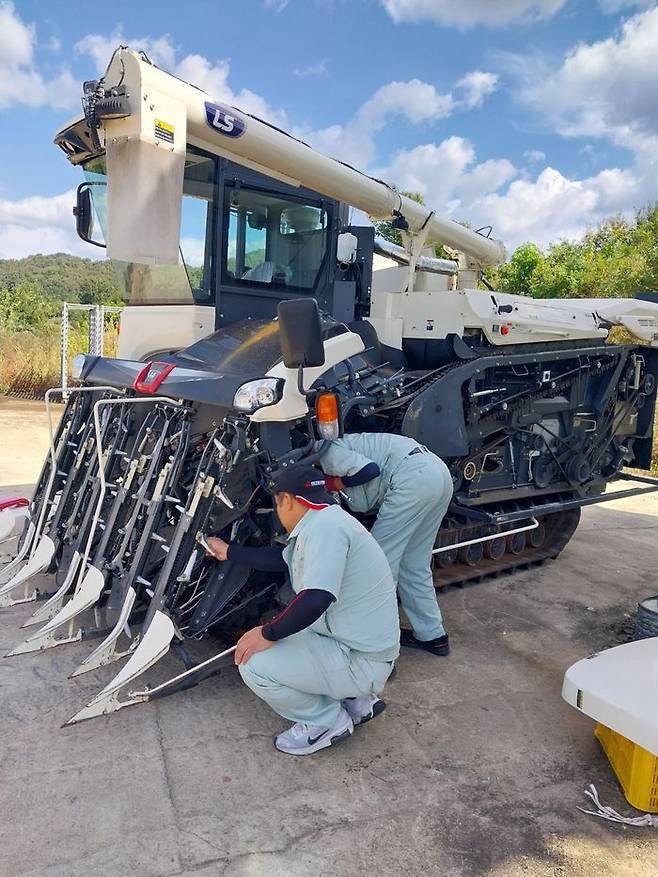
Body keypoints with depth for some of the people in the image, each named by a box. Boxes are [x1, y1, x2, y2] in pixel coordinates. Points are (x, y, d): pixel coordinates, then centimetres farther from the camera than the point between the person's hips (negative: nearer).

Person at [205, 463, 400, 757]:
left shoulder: (325, 525, -23)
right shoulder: (323, 521, 9)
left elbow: (316, 599, -34)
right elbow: (280, 559, 22)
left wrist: (268, 633, -19)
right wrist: (228, 551, 29)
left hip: (361, 661, -10)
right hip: (358, 643, 10)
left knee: (253, 663, -15)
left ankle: (328, 720, 6)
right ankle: (356, 700, 20)